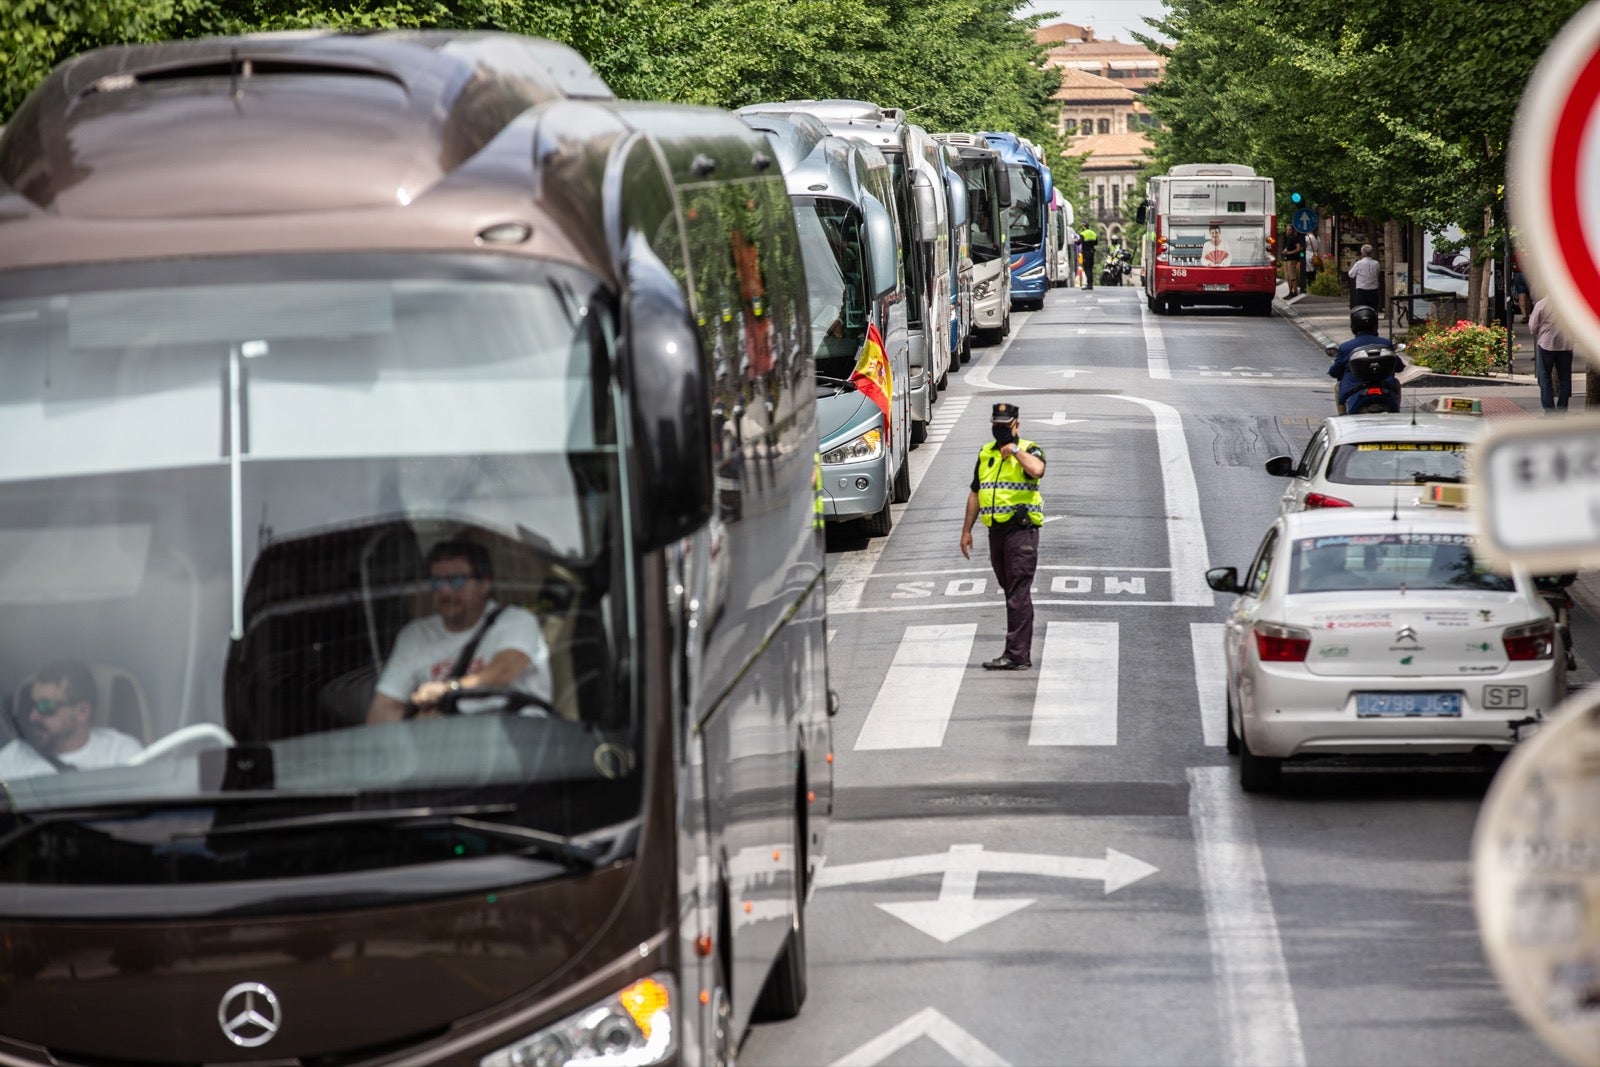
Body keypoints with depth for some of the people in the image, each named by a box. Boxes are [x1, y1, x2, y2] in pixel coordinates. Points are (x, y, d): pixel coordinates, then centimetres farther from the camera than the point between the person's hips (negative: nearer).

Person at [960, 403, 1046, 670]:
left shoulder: (1029, 450, -2)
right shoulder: (985, 453, 17)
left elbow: (1037, 469, -27)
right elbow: (975, 493, 22)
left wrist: (1016, 450, -15)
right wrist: (966, 530, 19)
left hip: (1021, 530, -7)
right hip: (996, 530, 7)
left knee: (1019, 594, -10)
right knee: (1011, 593, 10)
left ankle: (1017, 655, -12)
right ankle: (1021, 652, 15)